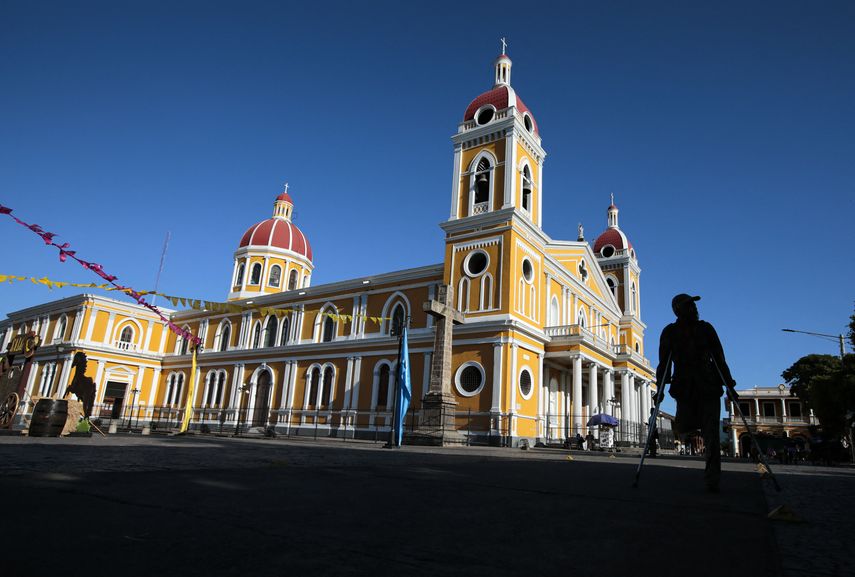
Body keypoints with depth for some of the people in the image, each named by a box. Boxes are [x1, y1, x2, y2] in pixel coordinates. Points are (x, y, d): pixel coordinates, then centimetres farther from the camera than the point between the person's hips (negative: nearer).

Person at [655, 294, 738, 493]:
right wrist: (660, 388, -10)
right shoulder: (669, 332, 1)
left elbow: (719, 358, 6)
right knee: (683, 428, -10)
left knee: (711, 433, -5)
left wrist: (729, 386, 0)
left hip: (709, 387, 0)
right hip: (685, 387, 0)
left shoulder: (705, 328, 5)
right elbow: (664, 362, -3)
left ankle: (712, 480, 0)